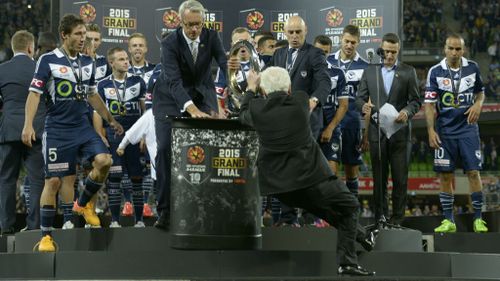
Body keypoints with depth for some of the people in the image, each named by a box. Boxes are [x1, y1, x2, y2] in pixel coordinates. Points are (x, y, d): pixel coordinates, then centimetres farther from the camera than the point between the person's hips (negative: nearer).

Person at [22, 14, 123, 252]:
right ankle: (46, 235, 7)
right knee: (54, 181, -5)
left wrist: (110, 119, 24)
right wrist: (28, 124, -17)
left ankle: (83, 204, 9)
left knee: (104, 161, -16)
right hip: (57, 129, -5)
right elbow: (34, 93, -7)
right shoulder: (48, 60, -5)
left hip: (83, 127, 5)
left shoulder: (87, 63, 11)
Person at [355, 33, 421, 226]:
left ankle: (397, 220, 4)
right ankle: (380, 218, 9)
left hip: (400, 132, -1)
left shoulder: (408, 72, 5)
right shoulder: (369, 71, 9)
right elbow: (360, 98, 7)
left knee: (400, 178, -2)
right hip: (377, 131, 1)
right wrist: (364, 106, -16)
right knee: (379, 178, 4)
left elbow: (416, 100, 4)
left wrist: (407, 112, -17)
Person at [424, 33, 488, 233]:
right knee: (445, 176, 2)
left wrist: (478, 104, -6)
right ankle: (448, 221, 11)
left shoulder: (472, 68, 2)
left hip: (468, 129, 0)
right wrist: (431, 131, -11)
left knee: (473, 173, -6)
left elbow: (480, 92, 16)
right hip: (445, 132, 0)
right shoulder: (435, 72, -3)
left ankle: (478, 219, 3)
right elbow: (429, 104, -4)